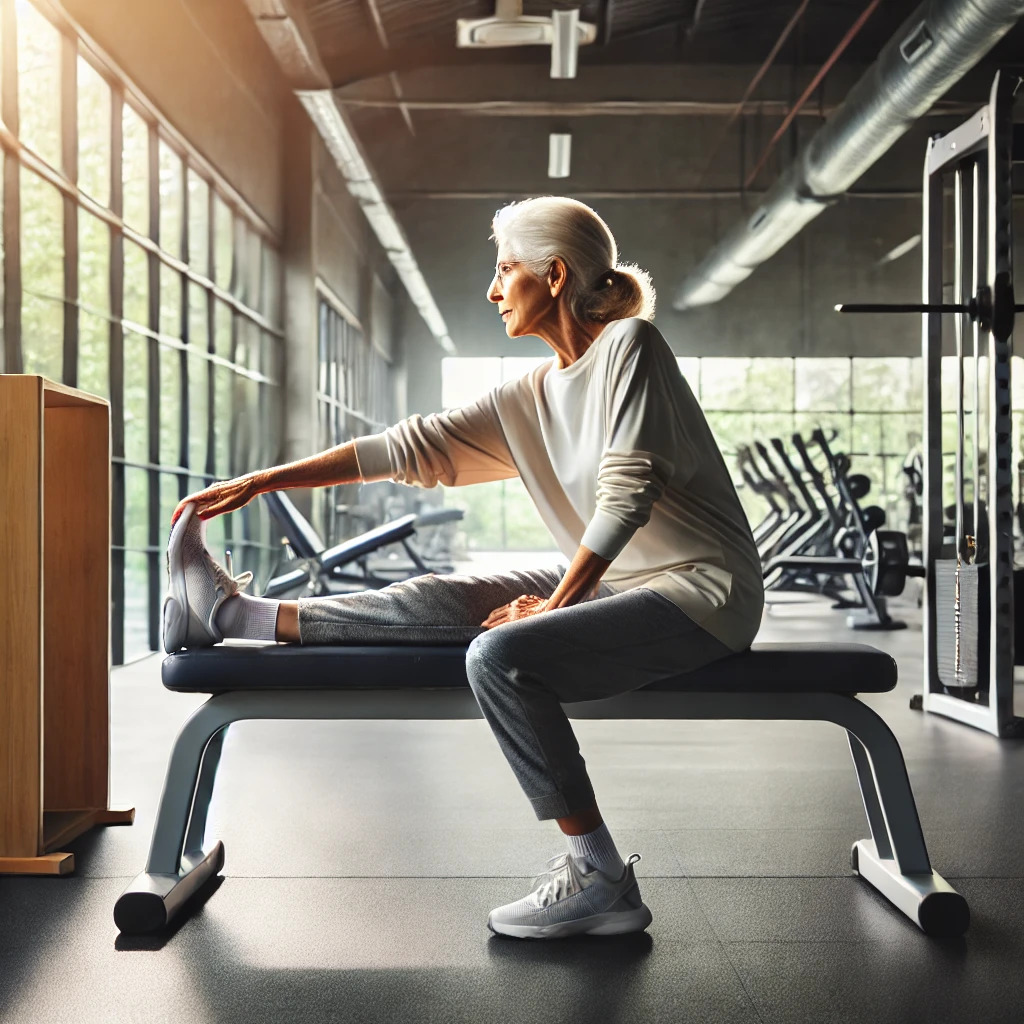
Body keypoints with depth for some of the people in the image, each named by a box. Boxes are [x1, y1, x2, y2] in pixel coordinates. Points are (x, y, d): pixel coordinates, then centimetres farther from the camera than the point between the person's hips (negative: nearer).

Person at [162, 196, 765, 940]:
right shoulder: (530, 400, 12)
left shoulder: (630, 345, -10)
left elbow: (627, 493, -19)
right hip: (619, 587, 8)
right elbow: (411, 447, 11)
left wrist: (554, 604, -17)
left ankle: (600, 880, -18)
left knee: (502, 655, -27)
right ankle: (235, 614, 7)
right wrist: (257, 483, 10)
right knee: (447, 603, -3)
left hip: (703, 591, -7)